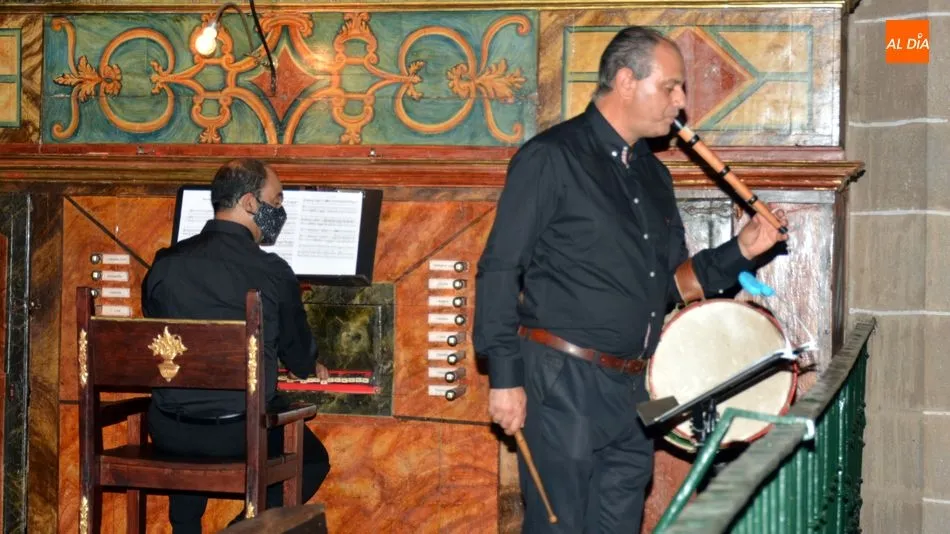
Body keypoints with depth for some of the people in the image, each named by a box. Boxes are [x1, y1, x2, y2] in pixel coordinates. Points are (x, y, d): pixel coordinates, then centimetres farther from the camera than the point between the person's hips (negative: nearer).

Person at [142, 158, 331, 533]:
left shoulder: (165, 263, -1)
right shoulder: (271, 271, -11)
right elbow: (296, 345, 7)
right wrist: (311, 367, 32)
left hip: (170, 430, 4)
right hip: (241, 431, -4)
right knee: (314, 460, 22)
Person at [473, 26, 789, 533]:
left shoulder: (653, 175, 16)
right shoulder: (551, 157, -7)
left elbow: (672, 281, 20)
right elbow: (500, 272, -10)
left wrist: (740, 251, 5)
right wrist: (504, 377, -15)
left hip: (632, 392, 7)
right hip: (562, 383, -7)